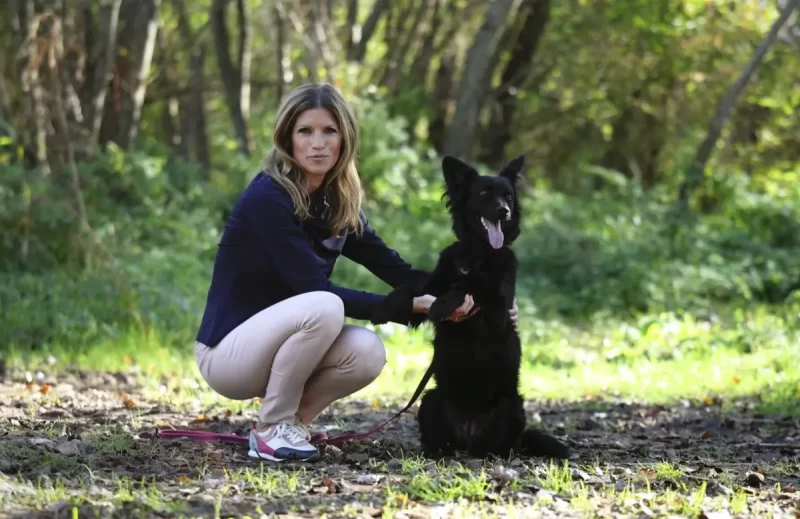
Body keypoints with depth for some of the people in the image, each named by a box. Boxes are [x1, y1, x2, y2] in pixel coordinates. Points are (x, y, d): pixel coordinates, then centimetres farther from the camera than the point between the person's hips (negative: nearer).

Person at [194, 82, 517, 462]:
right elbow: (316, 290, -23)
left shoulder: (336, 203, 3)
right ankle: (272, 428, -13)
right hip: (226, 350, -6)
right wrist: (410, 306, -24)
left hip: (274, 340, 7)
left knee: (366, 352, -20)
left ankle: (288, 421, 3)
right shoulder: (267, 199, -20)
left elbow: (394, 269, 1)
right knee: (324, 308, -31)